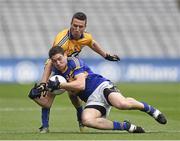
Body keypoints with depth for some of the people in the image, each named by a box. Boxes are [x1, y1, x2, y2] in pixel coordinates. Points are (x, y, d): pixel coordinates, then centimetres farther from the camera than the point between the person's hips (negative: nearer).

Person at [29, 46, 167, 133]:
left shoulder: (74, 62, -5)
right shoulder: (56, 75, 12)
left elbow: (80, 85, -19)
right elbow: (47, 103, 11)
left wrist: (59, 85, -21)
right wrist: (36, 97, -9)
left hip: (102, 87, -5)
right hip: (92, 101, 5)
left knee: (122, 103, -37)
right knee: (87, 120, -31)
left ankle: (151, 110, -6)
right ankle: (126, 126, -17)